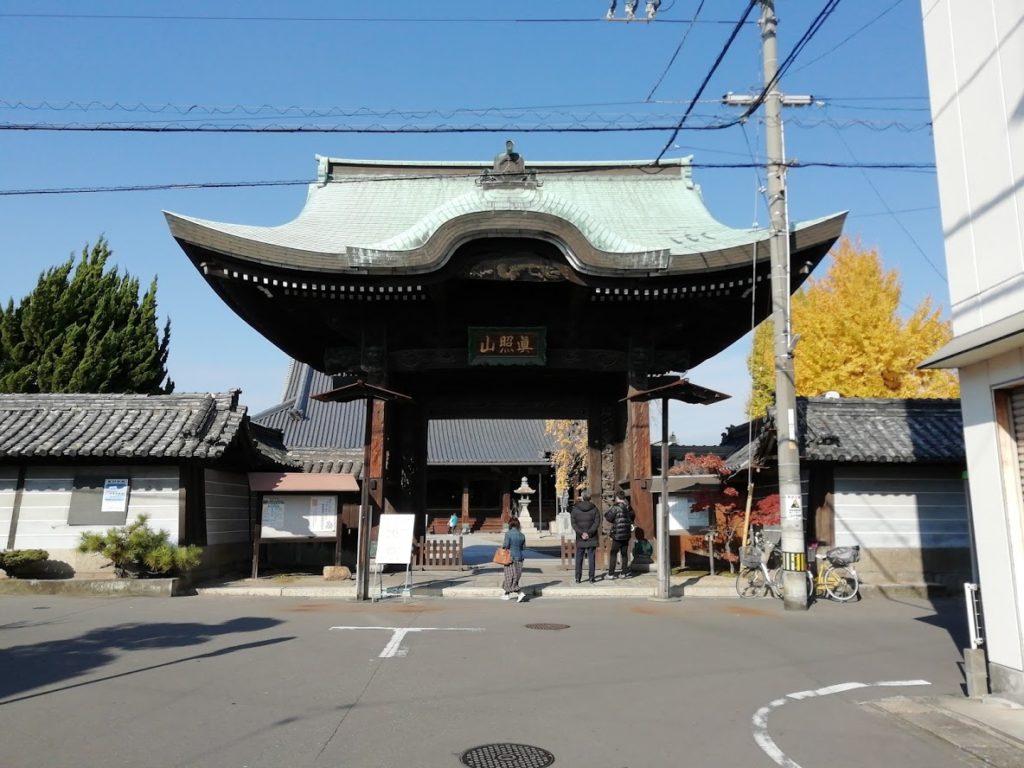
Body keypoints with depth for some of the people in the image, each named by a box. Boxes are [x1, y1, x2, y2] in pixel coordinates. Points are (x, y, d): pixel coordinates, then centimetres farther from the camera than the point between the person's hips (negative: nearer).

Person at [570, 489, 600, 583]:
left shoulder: (575, 509, 0)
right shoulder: (594, 509, 0)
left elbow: (573, 523, -7)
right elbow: (597, 522, -9)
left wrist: (581, 533, -11)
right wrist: (589, 533, -12)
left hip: (580, 538, 0)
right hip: (592, 538, 0)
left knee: (579, 558, 7)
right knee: (591, 558, 5)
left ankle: (578, 578, 5)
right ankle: (591, 578, 4)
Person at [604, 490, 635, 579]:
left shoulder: (616, 507, -15)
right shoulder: (628, 507, 6)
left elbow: (609, 518, -10)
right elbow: (633, 516, 21)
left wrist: (610, 507, 1)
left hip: (618, 535, -6)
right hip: (627, 534, 6)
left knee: (613, 553, 1)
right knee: (624, 553, 13)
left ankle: (611, 573, -1)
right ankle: (624, 572, 15)